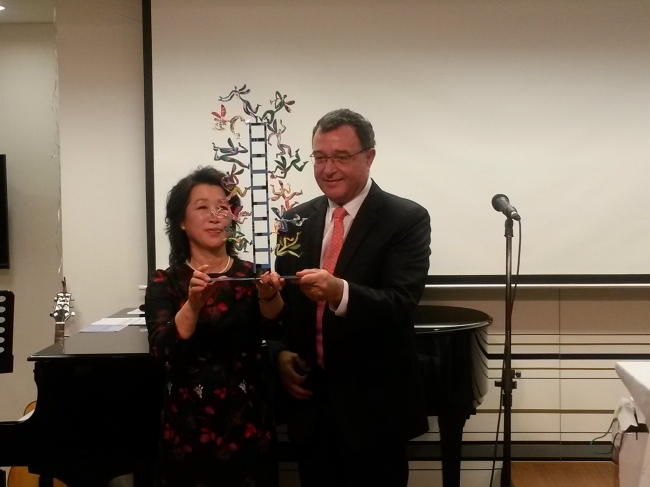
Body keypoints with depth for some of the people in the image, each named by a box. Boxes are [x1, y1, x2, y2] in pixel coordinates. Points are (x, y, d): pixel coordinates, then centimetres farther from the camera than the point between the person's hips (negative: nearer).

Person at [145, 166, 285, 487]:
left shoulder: (250, 275, 0)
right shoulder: (165, 283, -2)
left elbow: (273, 327, -17)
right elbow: (163, 351, -16)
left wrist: (270, 296, -37)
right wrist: (193, 305, -32)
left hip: (249, 426, 1)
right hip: (188, 429, -1)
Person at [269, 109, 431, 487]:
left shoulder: (406, 219, -9)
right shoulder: (297, 220, 7)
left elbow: (401, 303, -20)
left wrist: (340, 292, -38)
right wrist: (280, 351, -4)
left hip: (374, 403, -4)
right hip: (310, 398, 4)